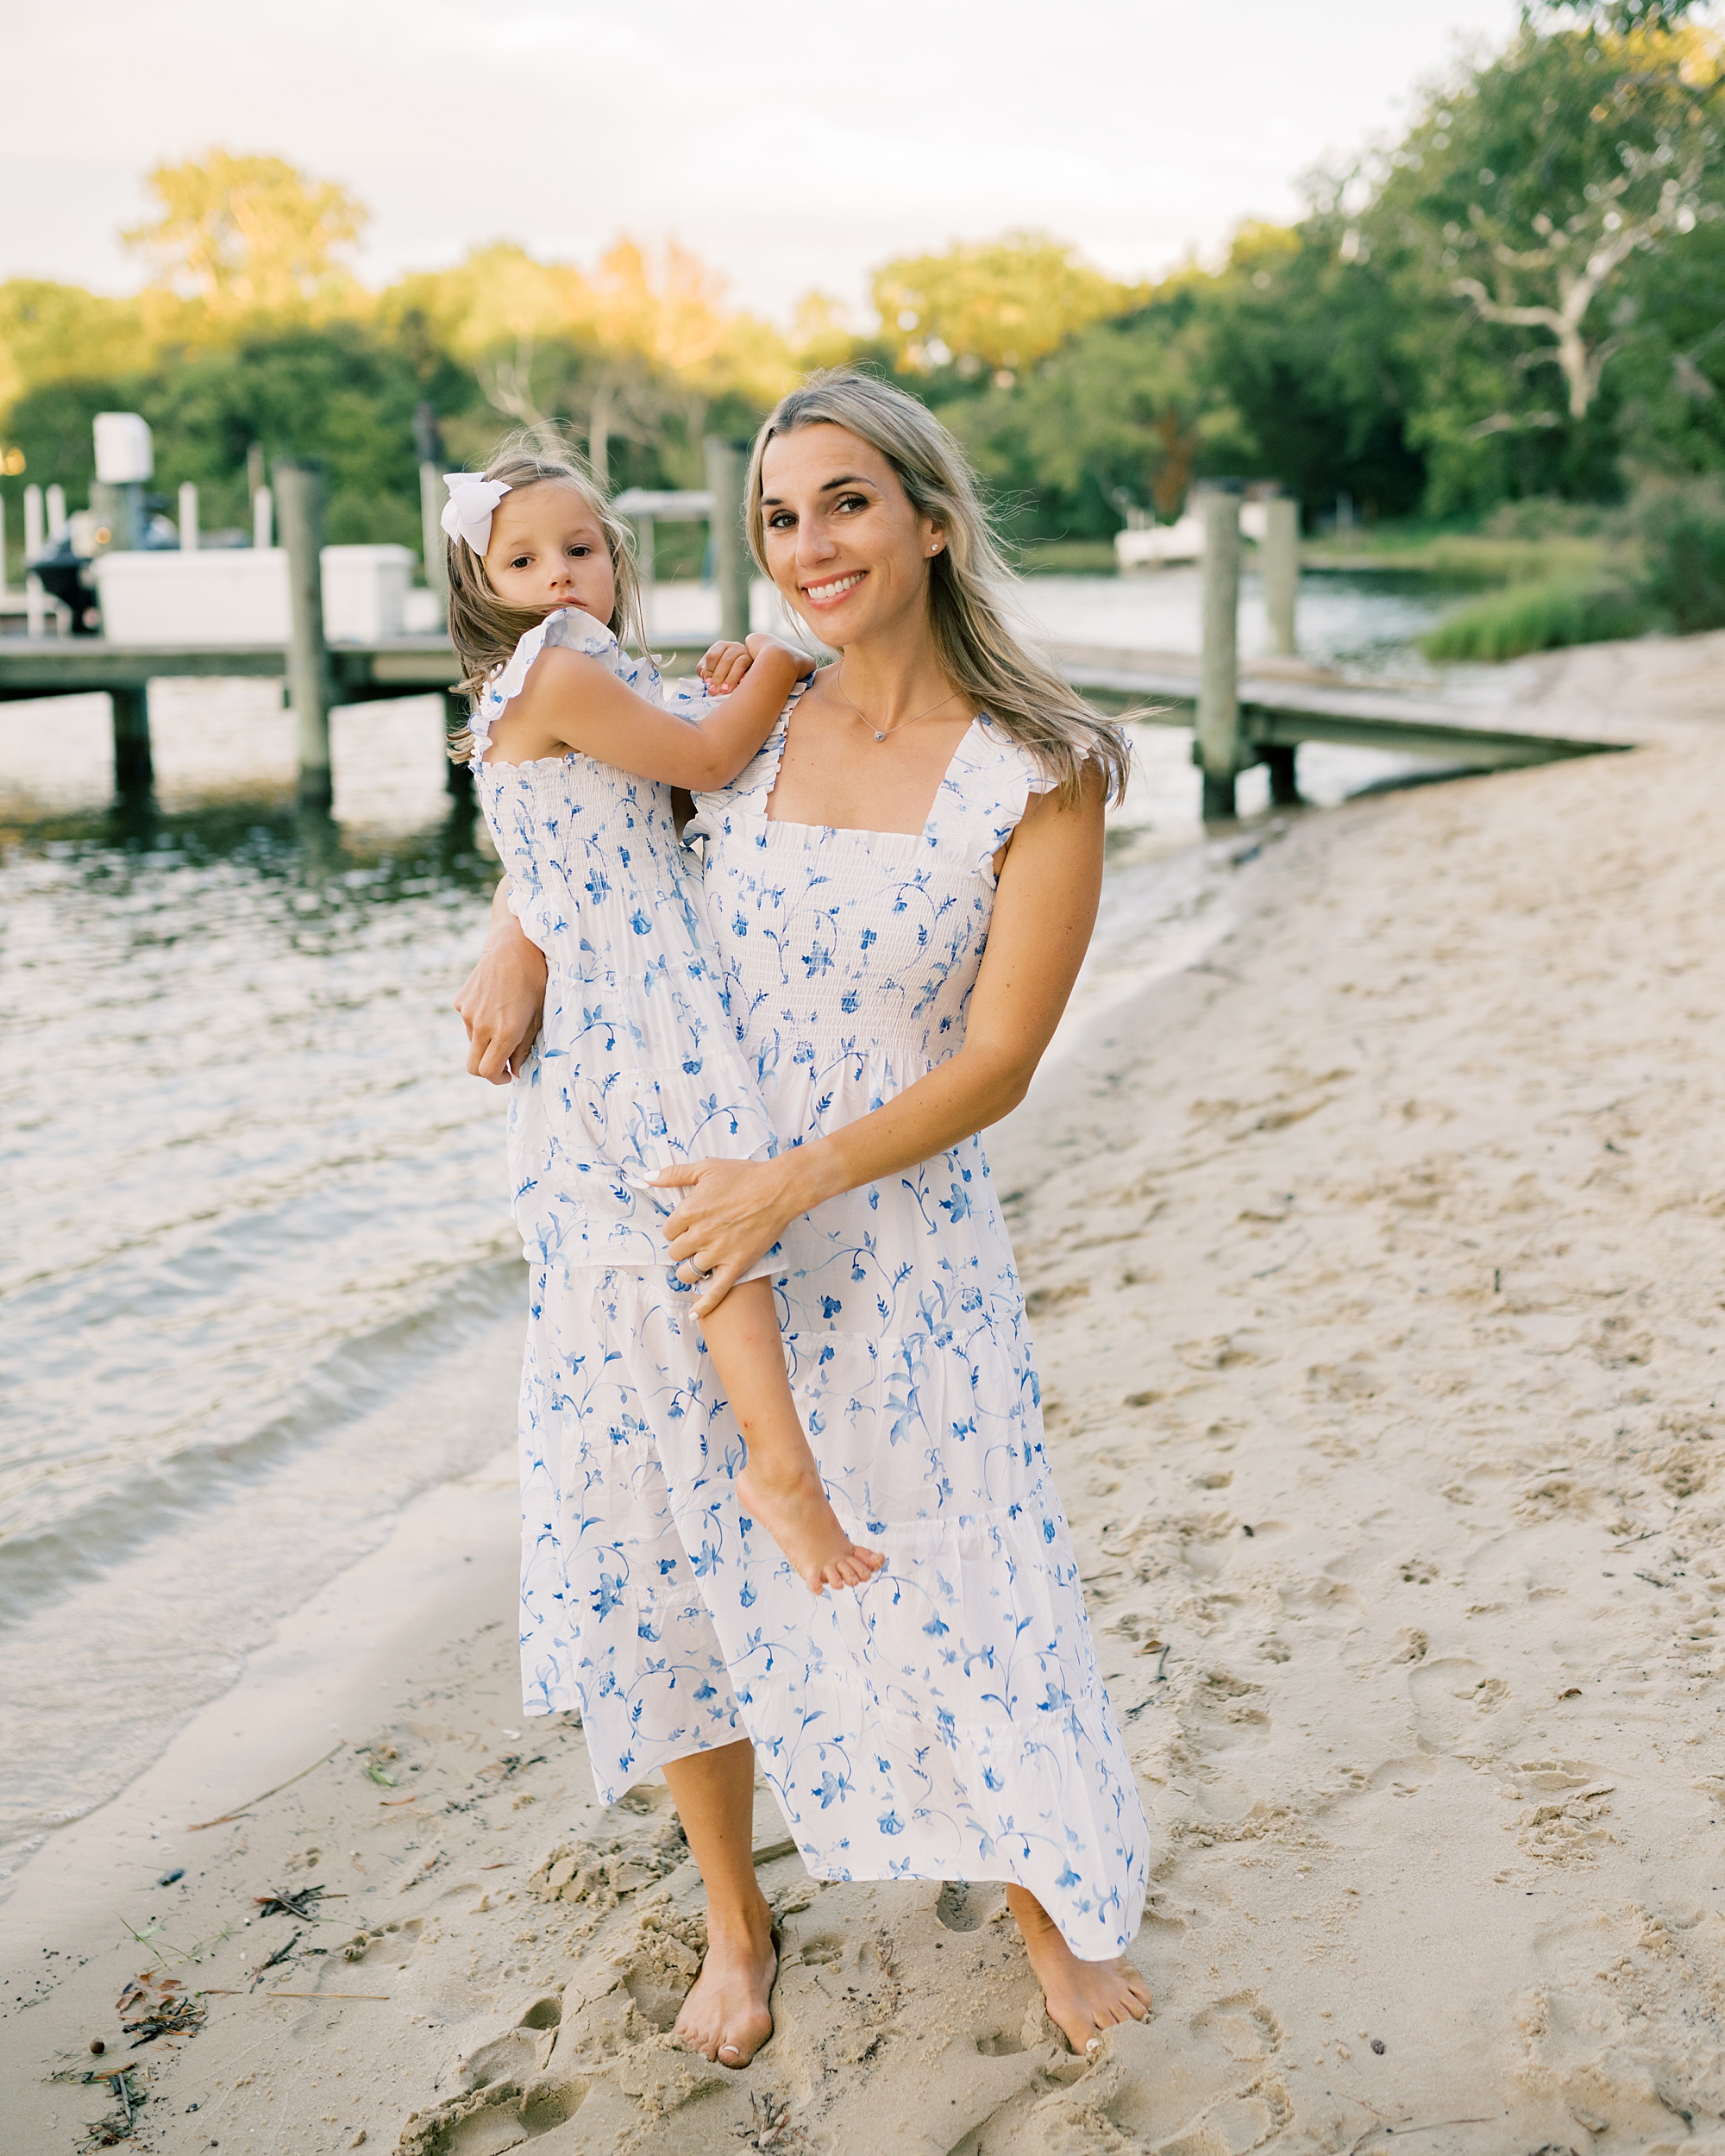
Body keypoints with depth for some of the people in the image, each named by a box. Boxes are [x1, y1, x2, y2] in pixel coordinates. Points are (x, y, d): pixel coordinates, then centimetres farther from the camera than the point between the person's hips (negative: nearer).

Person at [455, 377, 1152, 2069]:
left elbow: (994, 1064, -12)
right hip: (697, 1228, 3)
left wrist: (794, 1181, -21)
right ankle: (734, 1922, 36)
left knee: (964, 1590, 7)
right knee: (688, 1591, 11)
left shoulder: (1043, 774, -10)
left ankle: (1055, 1912, 35)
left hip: (904, 1250, -3)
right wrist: (519, 937, -1)